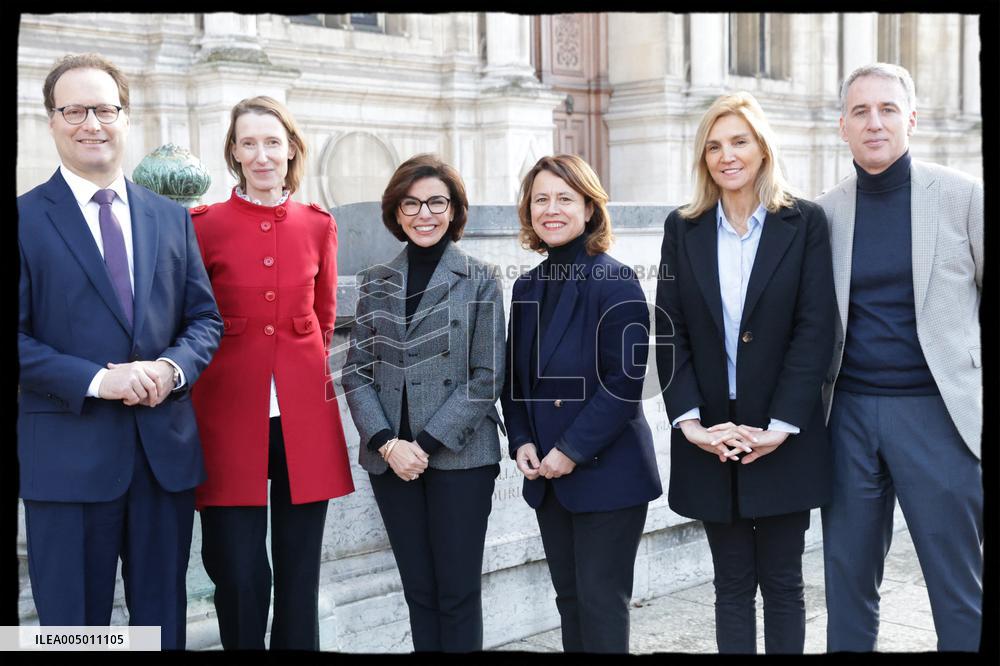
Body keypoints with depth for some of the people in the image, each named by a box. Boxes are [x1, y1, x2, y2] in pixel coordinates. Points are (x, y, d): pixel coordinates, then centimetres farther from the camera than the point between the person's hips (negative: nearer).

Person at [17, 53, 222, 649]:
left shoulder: (172, 218, 10)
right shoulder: (26, 218, -3)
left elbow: (205, 318, 11)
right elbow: (18, 336, -8)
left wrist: (172, 368, -9)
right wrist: (95, 380, -19)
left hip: (166, 447, 4)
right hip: (69, 454, -4)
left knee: (164, 619, 15)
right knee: (74, 625, 8)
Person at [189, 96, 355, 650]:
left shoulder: (318, 225, 8)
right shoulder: (204, 225, -1)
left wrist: (303, 368, 12)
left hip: (303, 417, 3)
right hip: (229, 413, -2)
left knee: (299, 573, 9)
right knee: (239, 576, -2)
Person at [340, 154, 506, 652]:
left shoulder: (480, 280, 1)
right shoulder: (376, 284, 9)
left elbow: (487, 376, -4)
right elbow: (356, 372, 6)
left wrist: (428, 444, -11)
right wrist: (387, 443, -9)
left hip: (459, 456, -3)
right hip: (391, 459, 3)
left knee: (458, 591, 1)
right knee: (418, 590, 10)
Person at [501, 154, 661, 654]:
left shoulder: (615, 281, -11)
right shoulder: (528, 287, 9)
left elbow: (624, 382, -16)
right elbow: (515, 377, 14)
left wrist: (572, 450, -17)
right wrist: (522, 442, -1)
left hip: (607, 472, -6)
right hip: (548, 477, 6)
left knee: (601, 602, -1)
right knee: (569, 598, 13)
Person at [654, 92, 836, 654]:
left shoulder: (806, 222, -1)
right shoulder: (683, 228, 6)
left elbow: (816, 328, -7)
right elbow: (670, 333, 1)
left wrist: (780, 427, -14)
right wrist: (690, 422, -10)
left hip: (784, 437, -2)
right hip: (711, 439, 2)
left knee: (782, 582, 7)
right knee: (732, 584, 10)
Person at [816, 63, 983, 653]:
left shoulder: (963, 197, -1)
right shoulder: (825, 213, 6)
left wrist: (976, 402, -2)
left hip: (937, 411, -3)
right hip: (850, 412, 3)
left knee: (959, 591, 3)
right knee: (848, 582, 12)